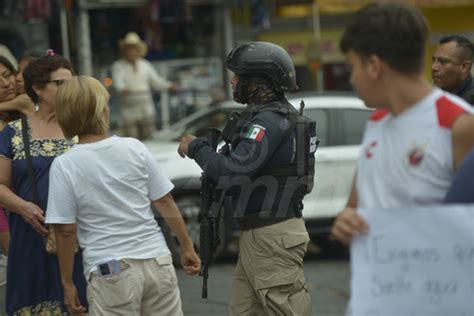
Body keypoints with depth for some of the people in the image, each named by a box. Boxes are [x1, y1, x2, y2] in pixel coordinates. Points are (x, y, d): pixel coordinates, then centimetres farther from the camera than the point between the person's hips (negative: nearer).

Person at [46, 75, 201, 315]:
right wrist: (187, 246, 15)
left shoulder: (64, 166, -7)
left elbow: (66, 231, -7)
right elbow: (165, 202, 4)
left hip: (111, 271, -3)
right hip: (157, 261, 3)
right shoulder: (134, 148, 0)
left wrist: (67, 283, 1)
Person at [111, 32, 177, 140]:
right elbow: (118, 81, -19)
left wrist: (169, 86, -11)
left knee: (148, 138, 3)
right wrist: (122, 90, -43)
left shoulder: (145, 65, 10)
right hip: (129, 112, -3)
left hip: (147, 111, 3)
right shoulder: (118, 66, -2)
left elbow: (156, 81, 9)